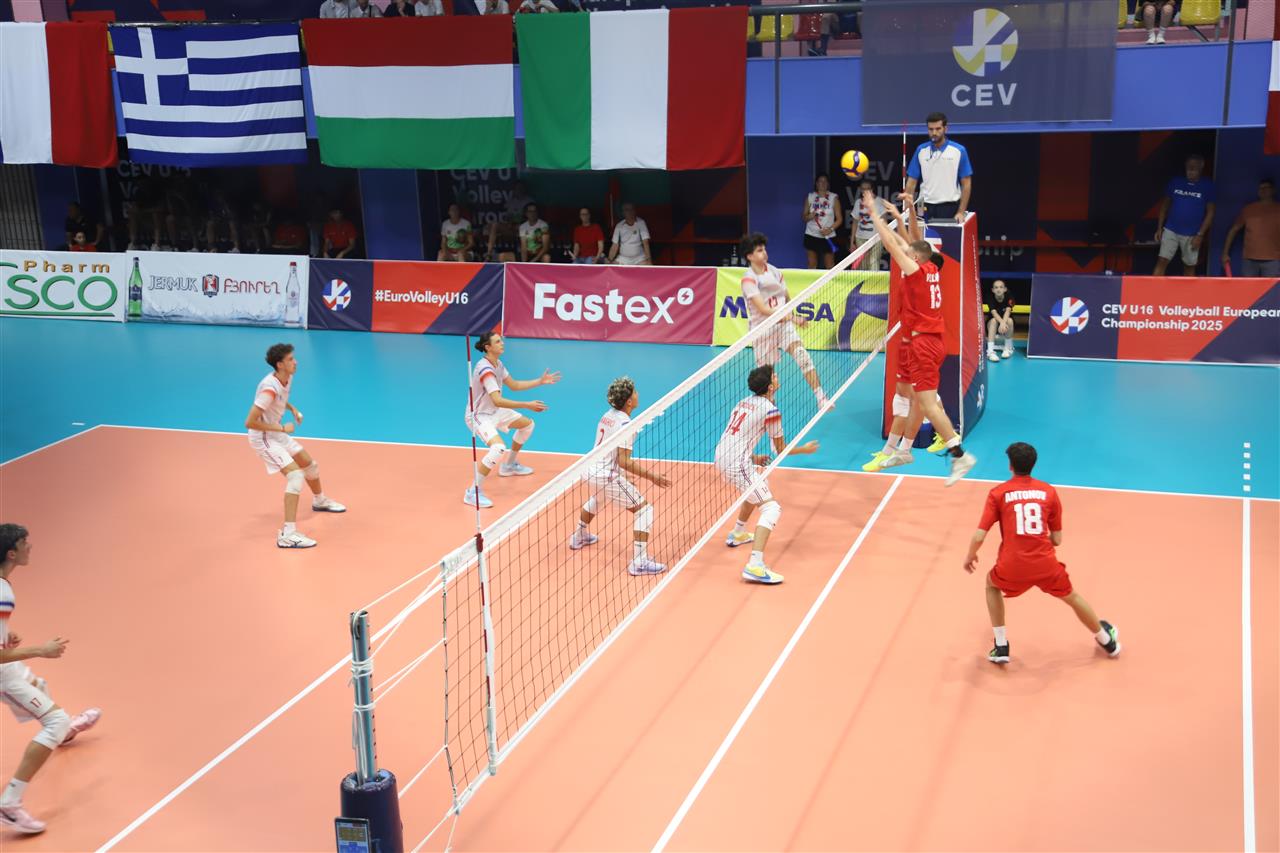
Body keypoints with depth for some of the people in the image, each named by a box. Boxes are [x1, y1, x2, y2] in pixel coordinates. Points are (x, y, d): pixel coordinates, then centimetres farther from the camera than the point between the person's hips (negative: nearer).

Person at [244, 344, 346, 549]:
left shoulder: (287, 378, -3)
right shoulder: (270, 388, -31)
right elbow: (250, 423, -31)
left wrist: (292, 408, 3)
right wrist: (282, 428, -25)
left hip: (278, 434, 9)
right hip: (263, 438, -9)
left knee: (310, 465, 23)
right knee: (295, 474, -23)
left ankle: (319, 500, 54)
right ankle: (288, 534, -27)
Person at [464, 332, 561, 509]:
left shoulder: (498, 364, 1)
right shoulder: (485, 369, -30)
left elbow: (513, 385, 15)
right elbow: (497, 401, -37)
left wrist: (540, 381, 9)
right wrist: (527, 405, -39)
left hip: (494, 411, 10)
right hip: (478, 416, -10)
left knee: (527, 424, 23)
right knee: (498, 448, -33)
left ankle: (509, 465, 39)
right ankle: (473, 493, -24)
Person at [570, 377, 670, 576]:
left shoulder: (608, 415, 8)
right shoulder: (625, 424, -18)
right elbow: (624, 462, -24)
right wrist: (651, 476, -21)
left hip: (591, 470, 9)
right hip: (607, 477, -9)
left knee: (597, 497, 42)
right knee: (644, 509, -4)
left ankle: (579, 537, 57)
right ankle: (639, 562, -14)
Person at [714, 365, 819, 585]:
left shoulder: (745, 402, 15)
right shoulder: (771, 410, -9)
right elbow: (781, 450, 0)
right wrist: (805, 449, 16)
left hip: (721, 457, 9)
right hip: (737, 464, -9)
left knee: (757, 488, 36)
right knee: (771, 509, -11)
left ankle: (737, 534, 48)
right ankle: (755, 566, -28)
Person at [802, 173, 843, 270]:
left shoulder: (834, 198, -1)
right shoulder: (810, 197, 5)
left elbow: (839, 219, -2)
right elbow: (804, 217, 8)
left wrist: (830, 229, -18)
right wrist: (809, 216, -15)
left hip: (828, 237, -2)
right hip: (811, 236, 2)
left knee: (830, 266, 2)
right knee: (812, 265, 5)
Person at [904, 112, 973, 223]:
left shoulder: (959, 151, -2)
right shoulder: (921, 151, 5)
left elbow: (966, 184, -1)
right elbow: (911, 182, 5)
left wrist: (961, 212, -9)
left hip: (949, 207, -2)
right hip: (925, 207, 2)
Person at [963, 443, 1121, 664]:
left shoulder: (998, 493, 1)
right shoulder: (1049, 492, 7)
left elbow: (979, 536, -4)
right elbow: (1057, 540, 10)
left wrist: (970, 557, 16)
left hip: (1012, 567, -2)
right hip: (1045, 564, 2)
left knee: (992, 584, 32)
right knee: (1073, 597, 29)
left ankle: (1001, 647, 26)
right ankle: (1107, 641, 51)